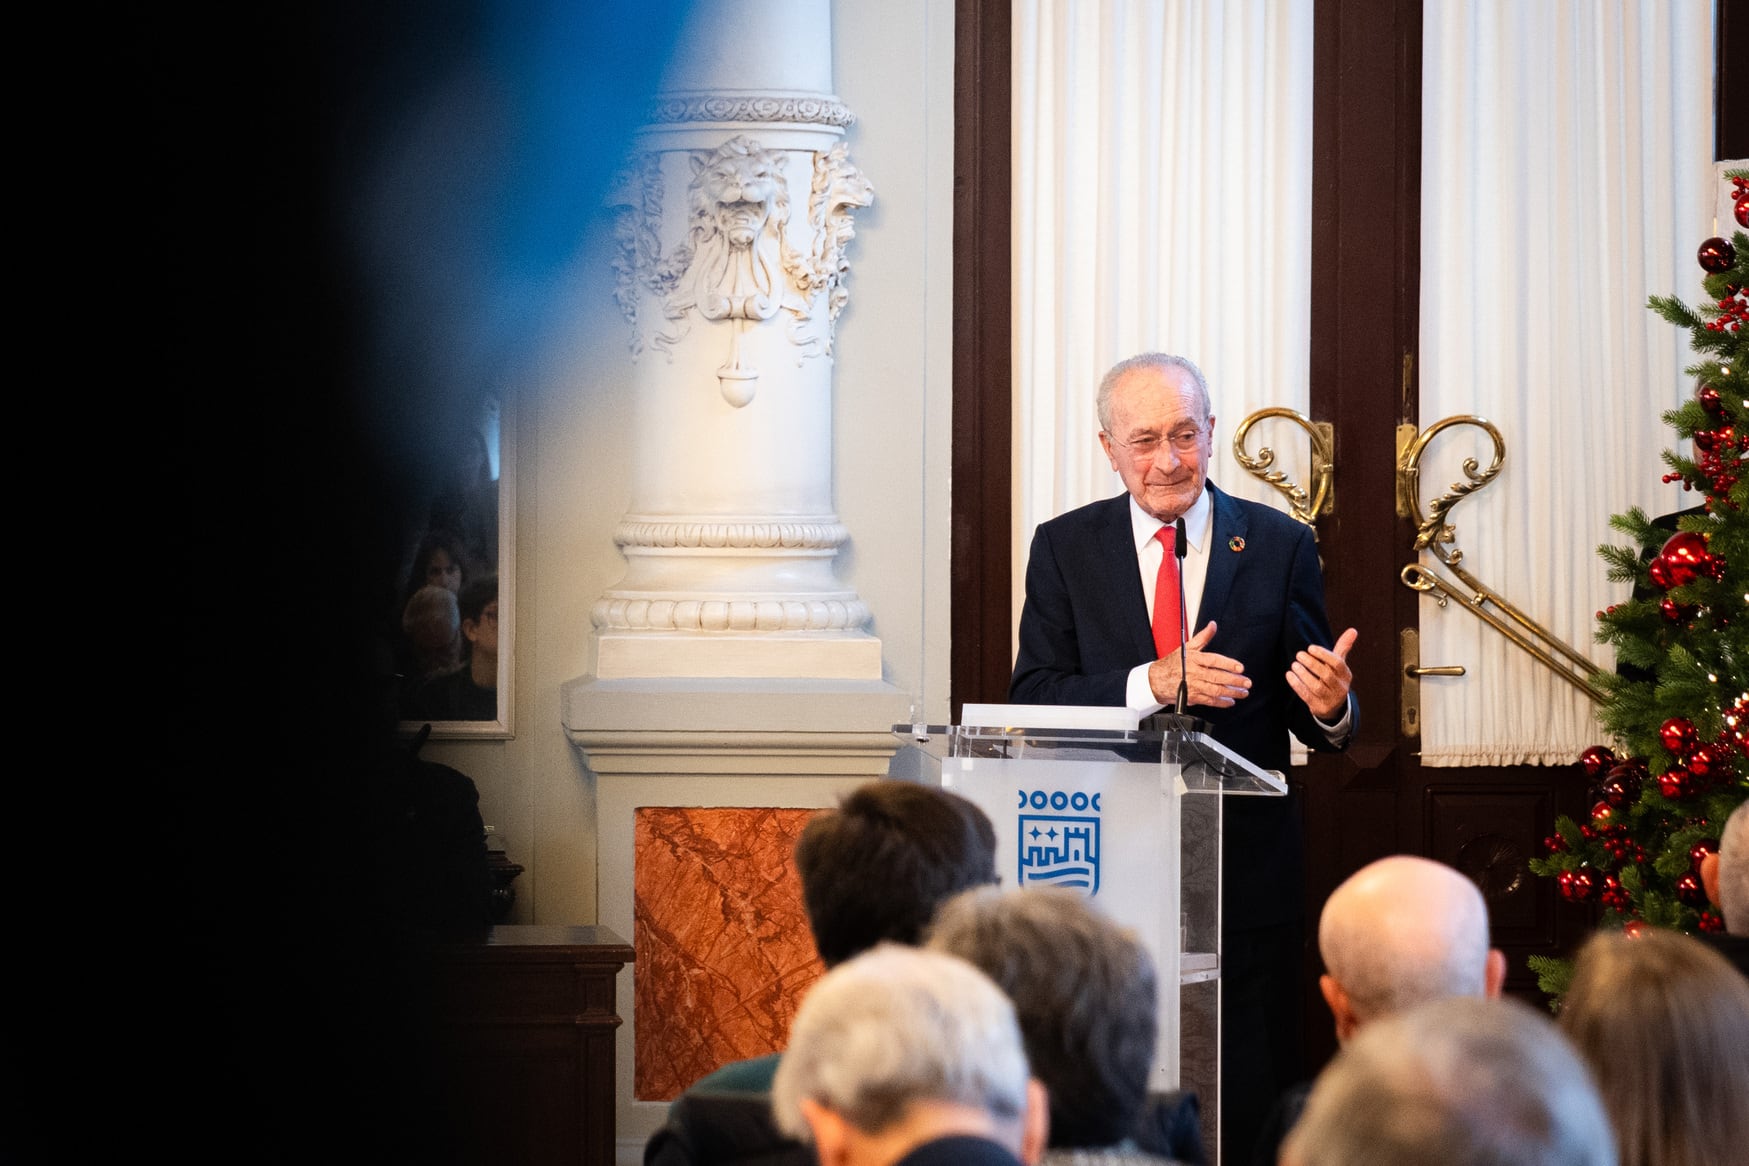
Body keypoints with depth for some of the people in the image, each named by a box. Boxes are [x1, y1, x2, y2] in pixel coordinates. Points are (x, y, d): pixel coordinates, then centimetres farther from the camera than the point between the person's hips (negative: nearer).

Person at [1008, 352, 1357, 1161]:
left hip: (1246, 873, 0)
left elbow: (1312, 717, 3)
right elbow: (1033, 700, -5)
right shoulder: (1064, 548, 5)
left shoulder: (1279, 546, 4)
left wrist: (1329, 707, -22)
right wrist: (1153, 683, -20)